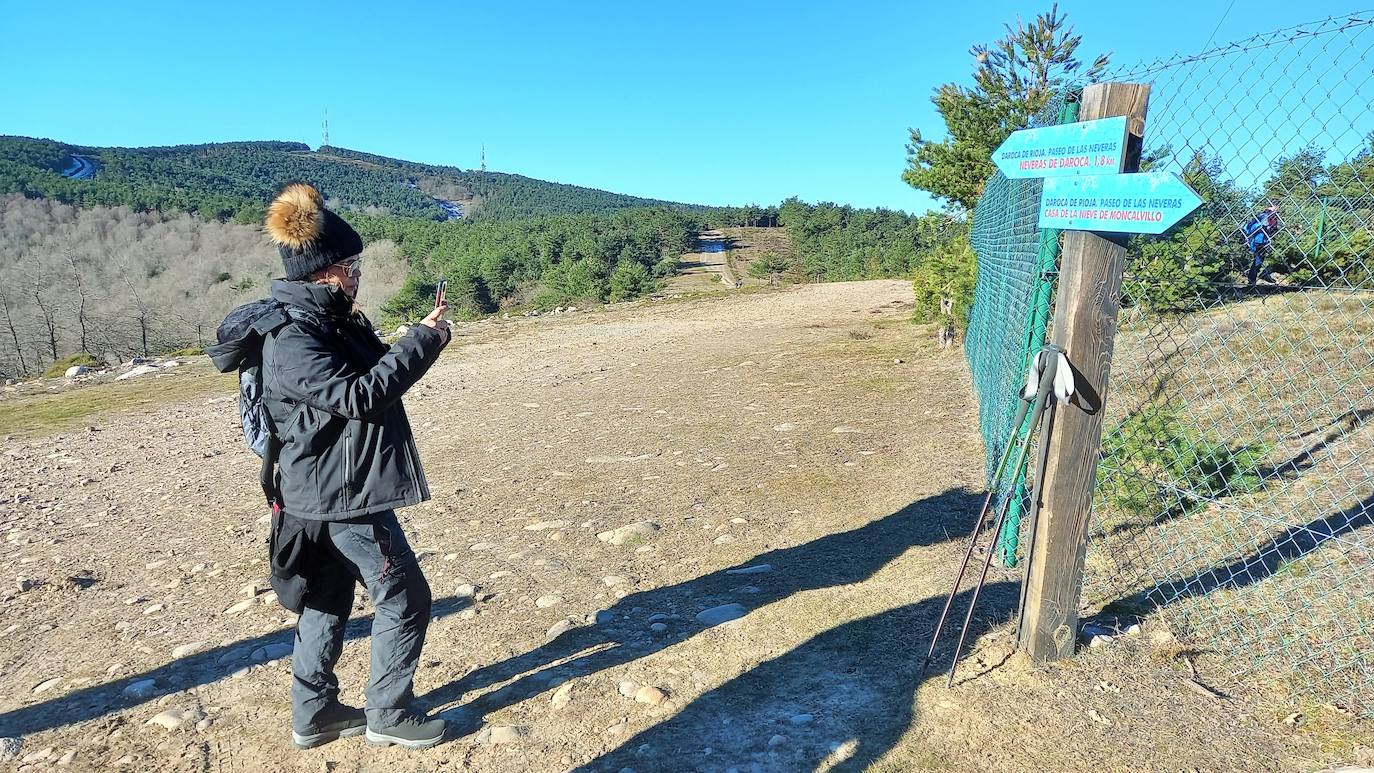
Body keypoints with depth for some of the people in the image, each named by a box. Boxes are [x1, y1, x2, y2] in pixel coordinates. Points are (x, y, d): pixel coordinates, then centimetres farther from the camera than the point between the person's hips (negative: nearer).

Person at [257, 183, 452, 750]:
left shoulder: (330, 320, 8)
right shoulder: (291, 337, -21)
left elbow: (370, 373, 16)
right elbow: (359, 395, -29)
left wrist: (420, 340, 2)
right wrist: (422, 340, -24)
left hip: (333, 490, 10)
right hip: (340, 493, -10)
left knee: (328, 600, 19)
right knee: (404, 598, 2)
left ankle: (313, 715, 35)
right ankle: (389, 714, 19)